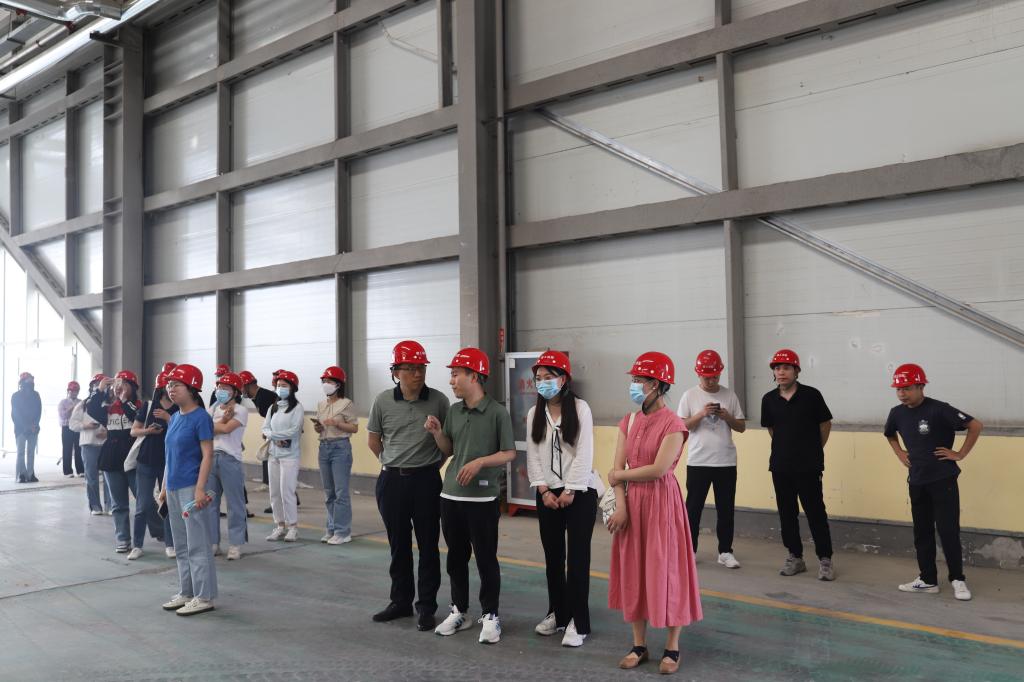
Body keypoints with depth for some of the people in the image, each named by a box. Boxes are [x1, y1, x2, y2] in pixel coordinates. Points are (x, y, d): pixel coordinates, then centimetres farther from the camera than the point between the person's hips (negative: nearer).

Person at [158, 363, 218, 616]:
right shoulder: (174, 418, 12)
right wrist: (164, 488, 17)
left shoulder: (200, 417, -12)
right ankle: (186, 593, 25)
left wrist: (200, 489, -19)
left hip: (191, 489, -8)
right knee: (181, 546, 15)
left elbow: (207, 455, -14)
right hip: (174, 490, 8)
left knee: (198, 545, -2)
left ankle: (204, 597, 6)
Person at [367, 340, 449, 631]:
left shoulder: (438, 400, -6)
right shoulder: (383, 401, -2)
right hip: (391, 481, 2)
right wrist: (393, 464, 12)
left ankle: (426, 607, 14)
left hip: (426, 480, -2)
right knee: (398, 544, 13)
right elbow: (373, 440, 12)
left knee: (428, 546, 4)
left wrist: (432, 465, 5)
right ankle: (401, 601, 27)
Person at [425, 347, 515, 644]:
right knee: (456, 556, 14)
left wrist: (480, 462, -21)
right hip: (451, 495, 6)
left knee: (486, 558, 4)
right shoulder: (454, 411, 8)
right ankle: (459, 611, 28)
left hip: (483, 498, -5)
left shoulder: (497, 412, -9)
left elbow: (509, 453, -8)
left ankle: (490, 616, 17)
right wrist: (436, 432, -3)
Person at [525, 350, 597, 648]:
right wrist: (544, 490, -5)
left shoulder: (580, 408, -7)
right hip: (547, 493, 5)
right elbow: (533, 455, 4)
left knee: (577, 558, -3)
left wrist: (570, 491, -14)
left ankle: (578, 622, 5)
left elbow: (584, 453, -11)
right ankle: (557, 613, 25)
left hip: (579, 493, -4)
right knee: (552, 557, 11)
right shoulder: (535, 413, 7)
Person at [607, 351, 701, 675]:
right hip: (632, 503, 6)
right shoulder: (628, 421, 6)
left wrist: (620, 476, -7)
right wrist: (620, 507, -11)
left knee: (665, 571, 3)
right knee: (633, 572, 10)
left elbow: (658, 469, -20)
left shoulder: (673, 424, -12)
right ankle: (639, 645, 22)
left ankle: (672, 648, 18)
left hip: (662, 502, -6)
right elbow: (617, 470, 1)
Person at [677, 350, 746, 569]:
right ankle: (689, 550, 17)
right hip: (697, 462, -2)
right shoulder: (689, 396, -2)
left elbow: (741, 427, 7)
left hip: (726, 462, 2)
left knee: (726, 509, 8)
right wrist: (701, 414, -19)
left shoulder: (730, 396, 5)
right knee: (693, 507, 5)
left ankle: (725, 551, 19)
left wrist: (727, 417, -12)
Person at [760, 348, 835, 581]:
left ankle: (825, 559, 9)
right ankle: (795, 557, 21)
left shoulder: (811, 395, -7)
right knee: (787, 513, 10)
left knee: (815, 512, 0)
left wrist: (814, 450, 11)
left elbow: (825, 424, 4)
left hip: (808, 466, -3)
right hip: (780, 467, 4)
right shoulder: (769, 399, 2)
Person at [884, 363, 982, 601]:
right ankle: (927, 580, 20)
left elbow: (975, 425, -15)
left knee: (948, 531, -3)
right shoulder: (897, 413, 1)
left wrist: (960, 454, -12)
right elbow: (889, 434, 24)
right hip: (916, 481, 6)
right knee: (922, 533, 11)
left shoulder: (939, 410, -17)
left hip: (943, 480, -6)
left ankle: (957, 579, 12)